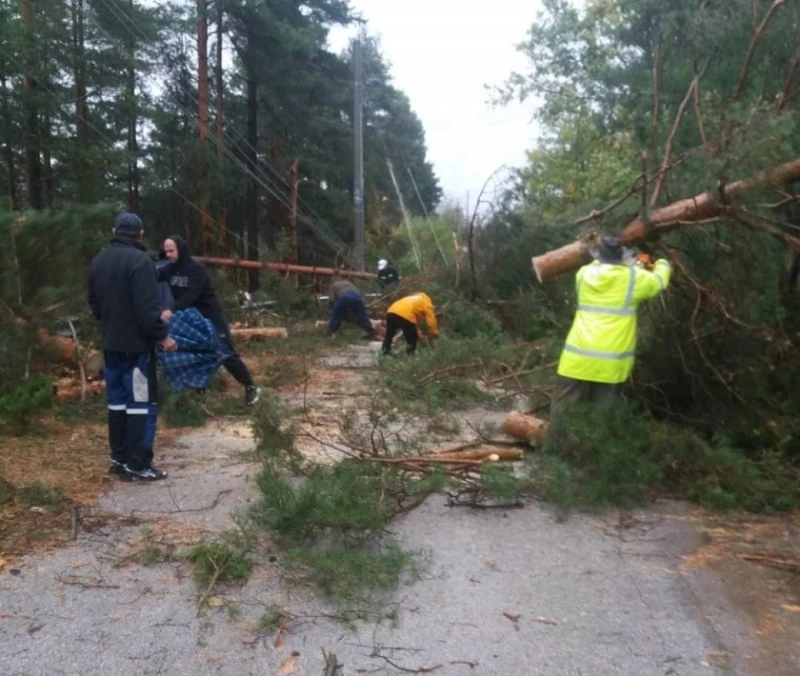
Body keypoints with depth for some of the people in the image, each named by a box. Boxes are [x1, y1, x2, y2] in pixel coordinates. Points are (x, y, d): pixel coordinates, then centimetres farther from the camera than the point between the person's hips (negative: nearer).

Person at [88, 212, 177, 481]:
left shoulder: (98, 260, 10)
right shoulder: (139, 261, -17)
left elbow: (94, 302, 20)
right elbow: (147, 308, -22)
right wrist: (162, 336, -13)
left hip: (110, 343, 8)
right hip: (136, 344, -8)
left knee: (117, 400, 14)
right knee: (141, 402, -3)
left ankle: (119, 458, 21)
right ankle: (138, 464, -1)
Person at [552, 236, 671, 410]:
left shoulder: (585, 273, 4)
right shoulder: (633, 278, -2)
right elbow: (659, 281, 19)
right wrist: (662, 265, 41)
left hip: (578, 359, 2)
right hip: (611, 364, -1)